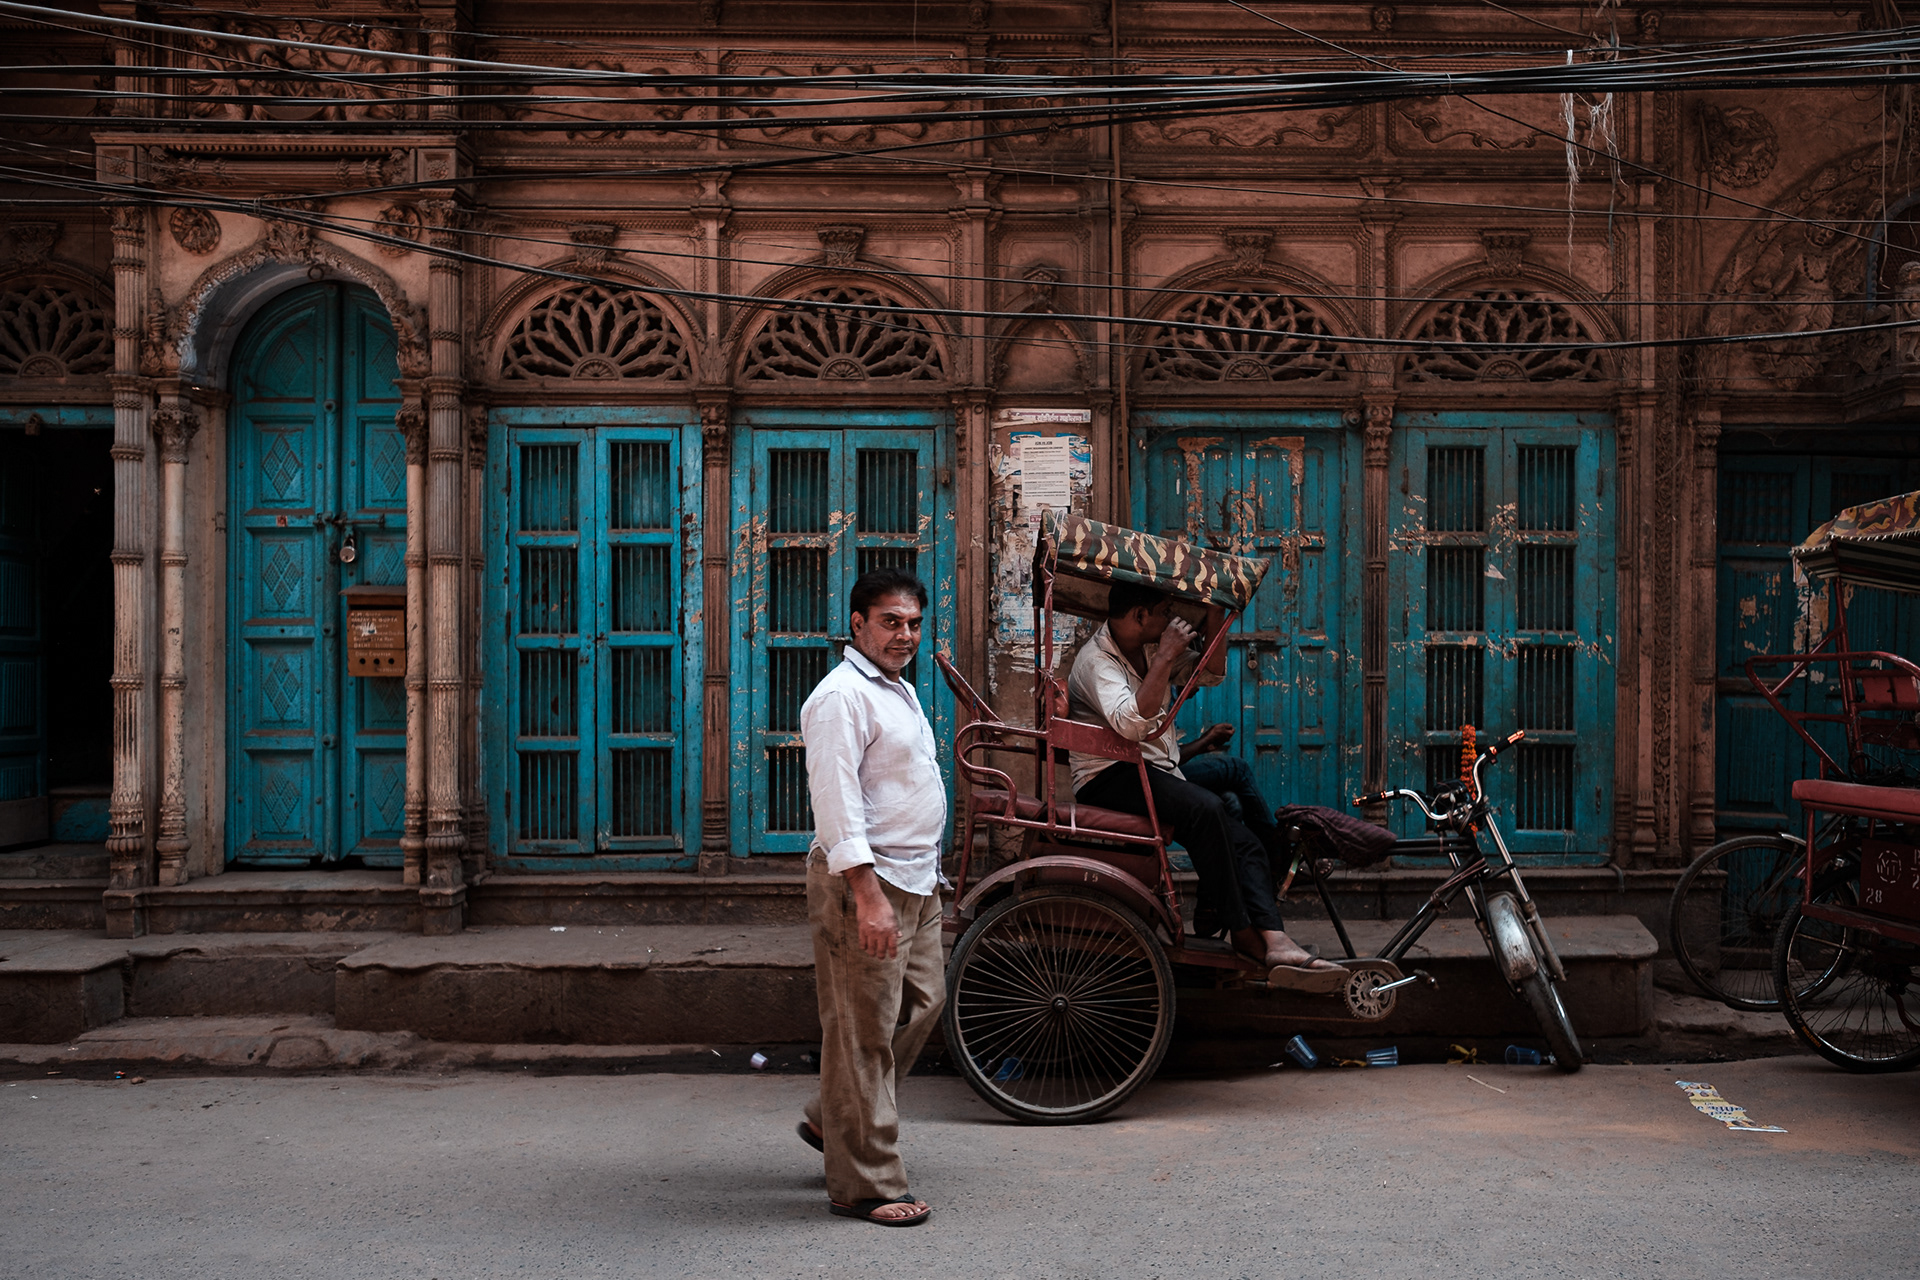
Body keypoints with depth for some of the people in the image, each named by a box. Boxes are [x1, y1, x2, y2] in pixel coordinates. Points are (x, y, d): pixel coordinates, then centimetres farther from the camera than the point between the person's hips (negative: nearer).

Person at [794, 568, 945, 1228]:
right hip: (865, 880, -10)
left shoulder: (899, 690, 18)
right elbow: (837, 801, -22)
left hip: (915, 881, 10)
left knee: (921, 1003, 16)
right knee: (862, 1031, -5)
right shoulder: (842, 696, -15)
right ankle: (864, 1184, 1)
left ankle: (831, 1122, 30)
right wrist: (868, 896, -28)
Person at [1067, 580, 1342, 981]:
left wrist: (1215, 615, 4)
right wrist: (1166, 657, -28)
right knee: (1206, 808, -32)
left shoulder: (1150, 647, 13)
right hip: (1111, 779, -9)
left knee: (1244, 842, -11)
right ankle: (1242, 932, -22)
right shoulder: (1096, 660, -14)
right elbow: (1132, 723, -31)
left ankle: (1277, 945, -26)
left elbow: (1211, 673, 18)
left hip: (1158, 772, 9)